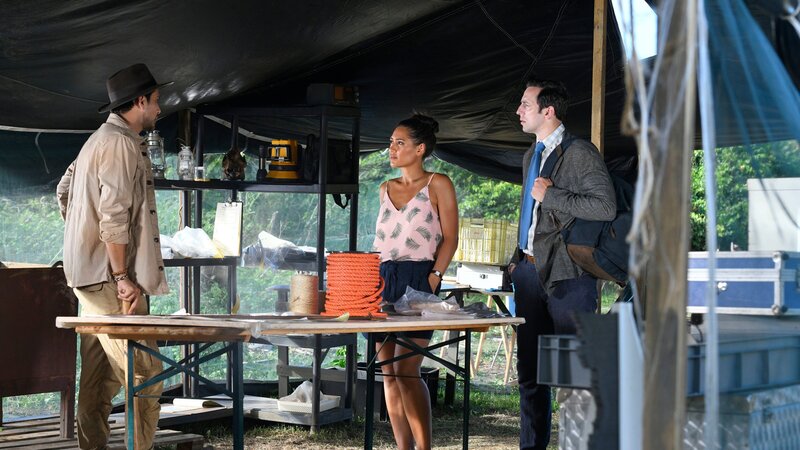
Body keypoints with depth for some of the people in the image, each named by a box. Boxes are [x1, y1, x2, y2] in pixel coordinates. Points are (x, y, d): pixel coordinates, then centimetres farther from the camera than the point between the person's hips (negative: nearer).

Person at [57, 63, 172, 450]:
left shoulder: (99, 140, 18)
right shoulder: (122, 144, -13)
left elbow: (64, 191, 29)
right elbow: (114, 216, -20)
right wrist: (123, 277, -18)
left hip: (91, 275, 11)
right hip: (107, 277, -11)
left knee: (100, 375, 12)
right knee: (144, 374, -11)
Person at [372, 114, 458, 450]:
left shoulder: (437, 184, 1)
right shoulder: (386, 189, 18)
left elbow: (450, 237, -4)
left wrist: (434, 277, -14)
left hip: (418, 280, -6)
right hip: (382, 279, 6)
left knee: (405, 371, -14)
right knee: (388, 374, 3)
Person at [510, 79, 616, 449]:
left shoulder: (580, 153, -8)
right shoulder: (532, 156, 18)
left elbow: (606, 207, -17)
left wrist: (550, 196, -15)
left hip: (566, 273, -8)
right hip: (531, 270, 8)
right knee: (530, 370, 12)